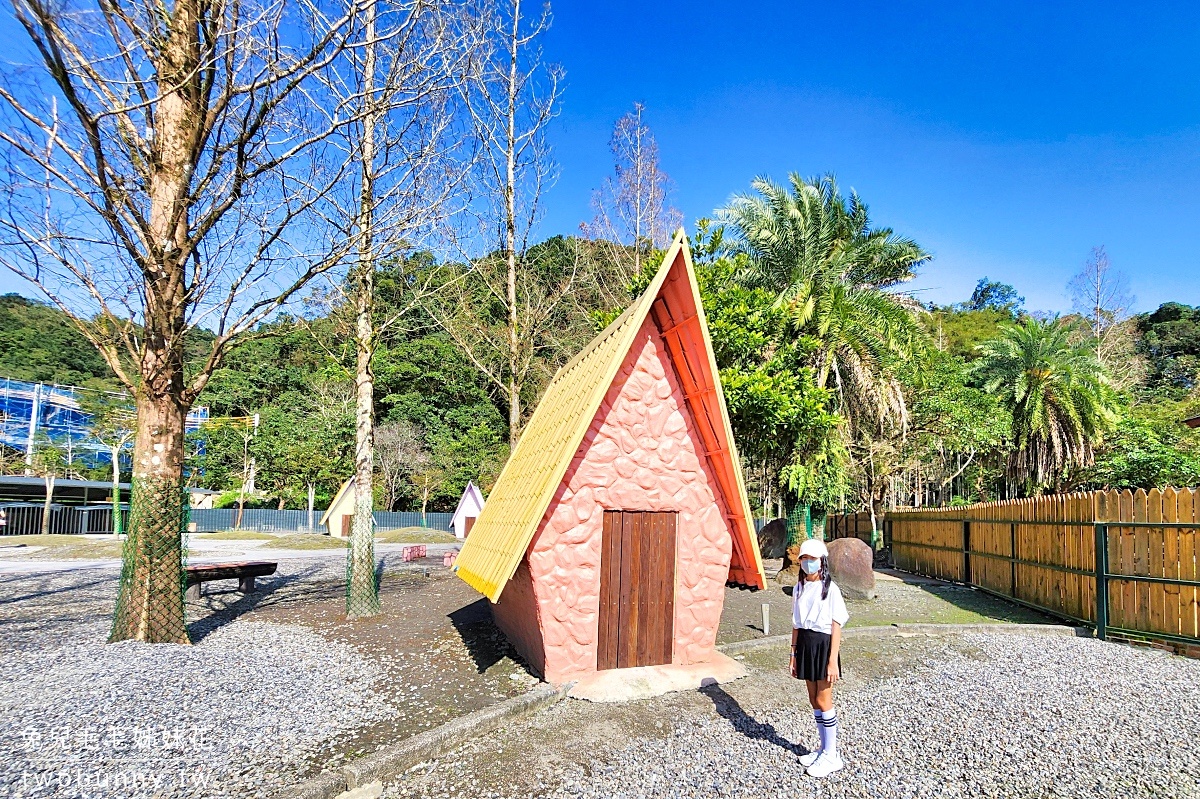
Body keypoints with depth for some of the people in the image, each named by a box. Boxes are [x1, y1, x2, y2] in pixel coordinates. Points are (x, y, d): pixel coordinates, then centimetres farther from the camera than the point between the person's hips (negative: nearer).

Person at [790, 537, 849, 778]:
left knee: (823, 700, 0)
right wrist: (794, 654, 10)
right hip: (805, 644, 6)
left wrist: (833, 661, -15)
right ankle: (824, 748, 27)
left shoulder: (830, 589, -12)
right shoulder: (799, 588, 6)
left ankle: (831, 756, 14)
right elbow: (797, 624, 10)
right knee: (814, 699, 13)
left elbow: (836, 626, -12)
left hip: (824, 644, -6)